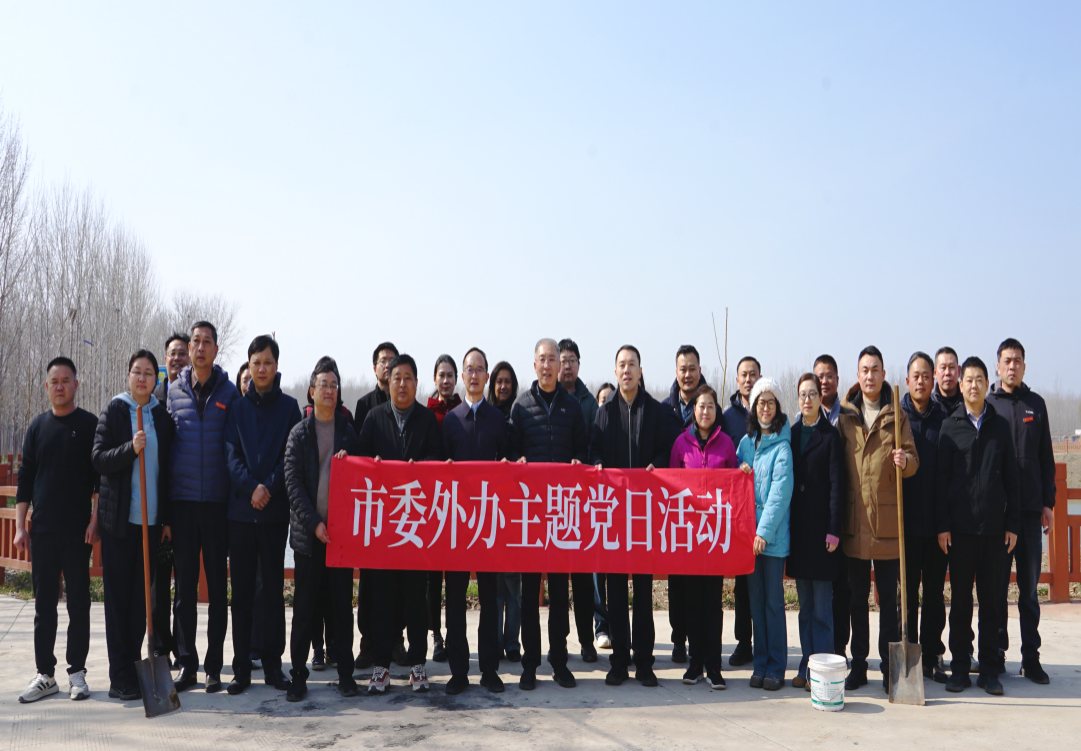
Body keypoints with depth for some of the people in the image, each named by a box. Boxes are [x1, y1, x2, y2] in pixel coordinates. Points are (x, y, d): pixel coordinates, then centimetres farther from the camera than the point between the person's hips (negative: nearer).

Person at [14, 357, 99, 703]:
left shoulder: (90, 425, 1)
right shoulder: (37, 427, 10)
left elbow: (101, 477, 0)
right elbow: (25, 478, 11)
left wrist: (95, 520, -9)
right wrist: (20, 527, 4)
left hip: (79, 530, -3)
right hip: (43, 529, 3)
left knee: (79, 603, 3)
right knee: (44, 604, 6)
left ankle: (77, 672, 11)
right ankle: (45, 674, 13)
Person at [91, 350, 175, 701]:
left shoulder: (163, 416, 9)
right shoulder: (114, 410, 1)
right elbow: (98, 460, -5)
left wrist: (167, 518, 9)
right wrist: (131, 448, -22)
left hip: (151, 518, 3)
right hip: (119, 518, -3)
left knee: (142, 597, 8)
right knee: (118, 596, -1)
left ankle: (134, 668, 18)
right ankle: (120, 677, 4)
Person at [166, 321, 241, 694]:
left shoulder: (229, 393, 2)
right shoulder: (175, 391, 7)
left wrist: (238, 493, -5)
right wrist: (164, 503, 6)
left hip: (217, 501, -2)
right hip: (182, 500, 2)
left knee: (218, 585, 4)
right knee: (184, 585, 5)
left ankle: (214, 665, 12)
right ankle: (187, 662, 14)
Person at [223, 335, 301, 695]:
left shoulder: (289, 406, 6)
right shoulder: (237, 407, 9)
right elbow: (231, 453, 0)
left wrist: (268, 487, -13)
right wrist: (251, 487, -14)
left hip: (276, 509, -1)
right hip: (241, 508, 1)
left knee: (274, 588, 4)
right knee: (242, 590, 4)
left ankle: (273, 664, 12)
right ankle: (241, 667, 11)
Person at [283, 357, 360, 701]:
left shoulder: (349, 431, 10)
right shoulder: (299, 432, 5)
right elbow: (293, 482, -2)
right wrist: (313, 522, -11)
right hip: (308, 530, -1)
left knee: (342, 602, 5)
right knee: (305, 605, 2)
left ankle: (344, 672, 14)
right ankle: (298, 675, 10)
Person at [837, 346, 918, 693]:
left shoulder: (897, 416, 6)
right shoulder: (844, 416, 9)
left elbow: (913, 460, 2)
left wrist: (904, 461, -23)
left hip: (888, 519, -1)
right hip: (854, 518, 1)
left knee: (888, 597, 3)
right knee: (857, 596, 8)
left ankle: (889, 667, 12)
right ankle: (858, 664, 17)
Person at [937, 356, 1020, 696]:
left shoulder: (1001, 425, 9)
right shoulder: (950, 426, 4)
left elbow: (1011, 478, 8)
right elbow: (941, 479, 1)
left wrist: (1013, 524, 2)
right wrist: (942, 525, -5)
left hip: (994, 525, 1)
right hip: (960, 526, -1)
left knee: (990, 598, 6)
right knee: (960, 598, 5)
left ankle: (989, 670, 13)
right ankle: (959, 667, 12)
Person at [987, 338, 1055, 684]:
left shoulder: (1036, 404, 10)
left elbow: (1046, 458, 11)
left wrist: (1048, 502, 5)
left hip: (1030, 508, 2)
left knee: (1029, 587, 6)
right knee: (996, 586, 3)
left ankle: (1031, 658, 13)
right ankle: (996, 656, 12)